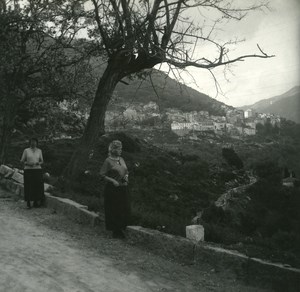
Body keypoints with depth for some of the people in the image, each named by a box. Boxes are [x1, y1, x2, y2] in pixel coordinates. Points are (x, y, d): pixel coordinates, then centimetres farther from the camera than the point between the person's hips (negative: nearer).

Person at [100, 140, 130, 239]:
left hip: (123, 188, 6)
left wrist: (126, 176, 2)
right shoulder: (108, 161, -8)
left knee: (125, 211, 6)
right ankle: (115, 231, 13)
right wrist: (112, 181, -17)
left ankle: (121, 229, 22)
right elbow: (102, 174, -9)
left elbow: (126, 171, 23)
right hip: (112, 189, -6)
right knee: (114, 211, 0)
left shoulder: (121, 159, 11)